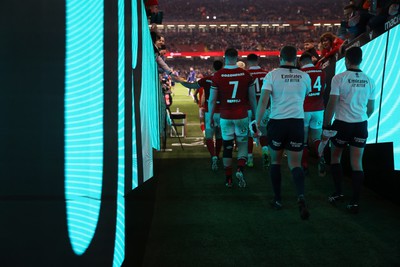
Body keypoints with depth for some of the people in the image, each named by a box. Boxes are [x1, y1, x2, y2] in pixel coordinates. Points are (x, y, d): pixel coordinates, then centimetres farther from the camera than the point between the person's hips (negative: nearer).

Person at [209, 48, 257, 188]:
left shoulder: (217, 75, -4)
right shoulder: (246, 74, -2)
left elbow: (212, 99, -2)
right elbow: (252, 98, 4)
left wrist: (211, 117, 10)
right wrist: (255, 115, 15)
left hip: (225, 117, 0)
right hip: (242, 116, 0)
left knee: (227, 147, 8)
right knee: (243, 143, 14)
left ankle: (228, 179, 13)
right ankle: (240, 169, -7)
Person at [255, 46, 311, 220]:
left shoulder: (272, 75, -3)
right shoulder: (304, 77, 5)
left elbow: (263, 100, -13)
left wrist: (257, 122, -8)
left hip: (277, 122, -1)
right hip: (297, 122, 1)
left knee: (275, 161, 16)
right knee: (295, 164, 4)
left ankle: (278, 200, 20)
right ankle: (301, 197, -21)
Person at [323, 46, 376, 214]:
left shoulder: (339, 78, -8)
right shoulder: (369, 81, 4)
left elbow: (332, 104, -10)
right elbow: (371, 108, 12)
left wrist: (326, 124, 0)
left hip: (342, 123, -3)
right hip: (361, 125, 3)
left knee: (335, 157, 17)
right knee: (357, 162, 4)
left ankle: (338, 192, 14)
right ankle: (355, 202, 2)